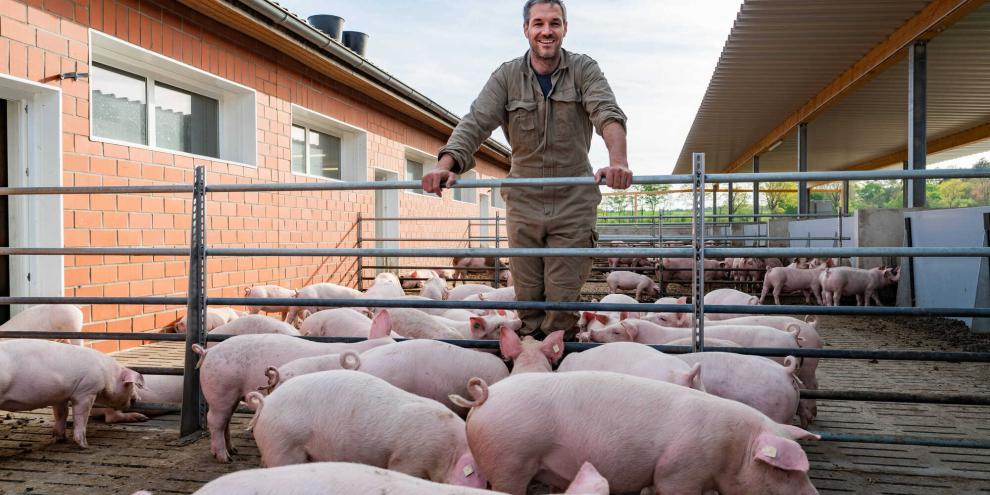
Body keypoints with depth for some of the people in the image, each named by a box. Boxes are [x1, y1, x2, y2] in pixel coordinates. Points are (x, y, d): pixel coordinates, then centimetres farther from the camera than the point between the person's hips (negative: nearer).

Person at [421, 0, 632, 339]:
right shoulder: (507, 77, 2)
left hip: (573, 202, -1)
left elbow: (608, 113, -17)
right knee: (527, 298, 8)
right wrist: (446, 165, -29)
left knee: (563, 299, -1)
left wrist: (618, 160, -38)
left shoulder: (583, 70, 0)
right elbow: (475, 123, -10)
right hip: (523, 202, 2)